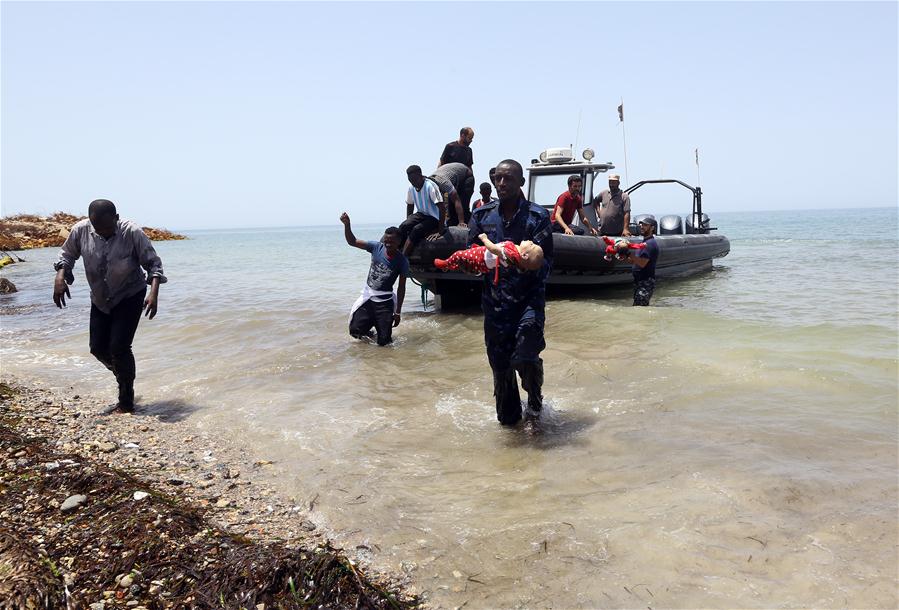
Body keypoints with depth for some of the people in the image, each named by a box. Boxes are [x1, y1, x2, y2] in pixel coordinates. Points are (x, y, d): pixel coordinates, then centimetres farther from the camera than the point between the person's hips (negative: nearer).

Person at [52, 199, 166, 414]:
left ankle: (126, 404, 1)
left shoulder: (132, 233, -23)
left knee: (119, 347, -12)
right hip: (100, 299, 5)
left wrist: (154, 293, -28)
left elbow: (153, 263, -15)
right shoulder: (80, 231, -13)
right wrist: (60, 277, -12)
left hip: (130, 297, -5)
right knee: (98, 348, 7)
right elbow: (67, 255, 5)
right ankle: (125, 378, 37)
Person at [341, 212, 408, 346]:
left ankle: (383, 327, 34)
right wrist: (347, 225, -27)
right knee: (355, 331, -3)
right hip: (367, 297, 2)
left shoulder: (402, 261, -12)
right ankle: (368, 332, 31)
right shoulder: (377, 247, -7)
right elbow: (352, 242, -8)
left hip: (385, 301, -2)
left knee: (383, 341, -2)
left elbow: (401, 287, -7)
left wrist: (398, 312, -6)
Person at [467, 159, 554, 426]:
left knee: (525, 358, -13)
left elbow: (546, 262, -6)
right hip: (494, 301, 3)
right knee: (499, 362, 8)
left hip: (528, 298, -3)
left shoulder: (538, 216, -2)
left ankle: (534, 397, 21)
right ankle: (507, 415, 29)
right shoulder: (482, 215, 7)